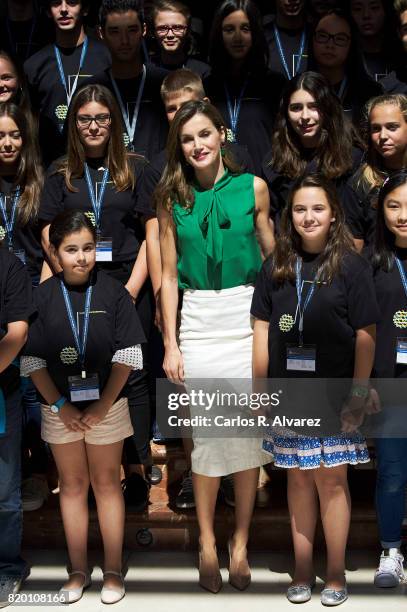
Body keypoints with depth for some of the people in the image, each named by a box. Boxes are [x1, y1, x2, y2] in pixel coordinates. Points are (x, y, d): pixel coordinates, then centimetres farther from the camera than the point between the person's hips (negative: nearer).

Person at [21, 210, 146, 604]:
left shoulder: (113, 292, -8)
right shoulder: (41, 297, -5)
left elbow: (126, 356, -7)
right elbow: (32, 360, -3)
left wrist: (102, 406, -12)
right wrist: (60, 406, -9)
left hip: (107, 405, -1)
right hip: (59, 408, 1)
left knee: (106, 483, 8)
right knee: (72, 485, 12)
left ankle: (113, 570, 19)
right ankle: (78, 569, 24)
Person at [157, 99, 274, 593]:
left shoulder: (253, 188, 1)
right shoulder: (173, 200, 4)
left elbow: (273, 257, 6)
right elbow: (169, 275, 4)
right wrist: (171, 344, -1)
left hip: (246, 316, 0)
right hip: (198, 321, 1)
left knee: (247, 429, 3)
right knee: (205, 431, 4)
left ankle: (240, 541, 17)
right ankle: (207, 541, 18)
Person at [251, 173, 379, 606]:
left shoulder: (351, 266, -4)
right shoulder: (276, 266, 5)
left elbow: (365, 335, -6)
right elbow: (262, 328, 6)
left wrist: (358, 395, -10)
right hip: (288, 395, 3)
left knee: (330, 478, 3)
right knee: (298, 477, 11)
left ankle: (335, 573, 19)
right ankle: (302, 570, 23)